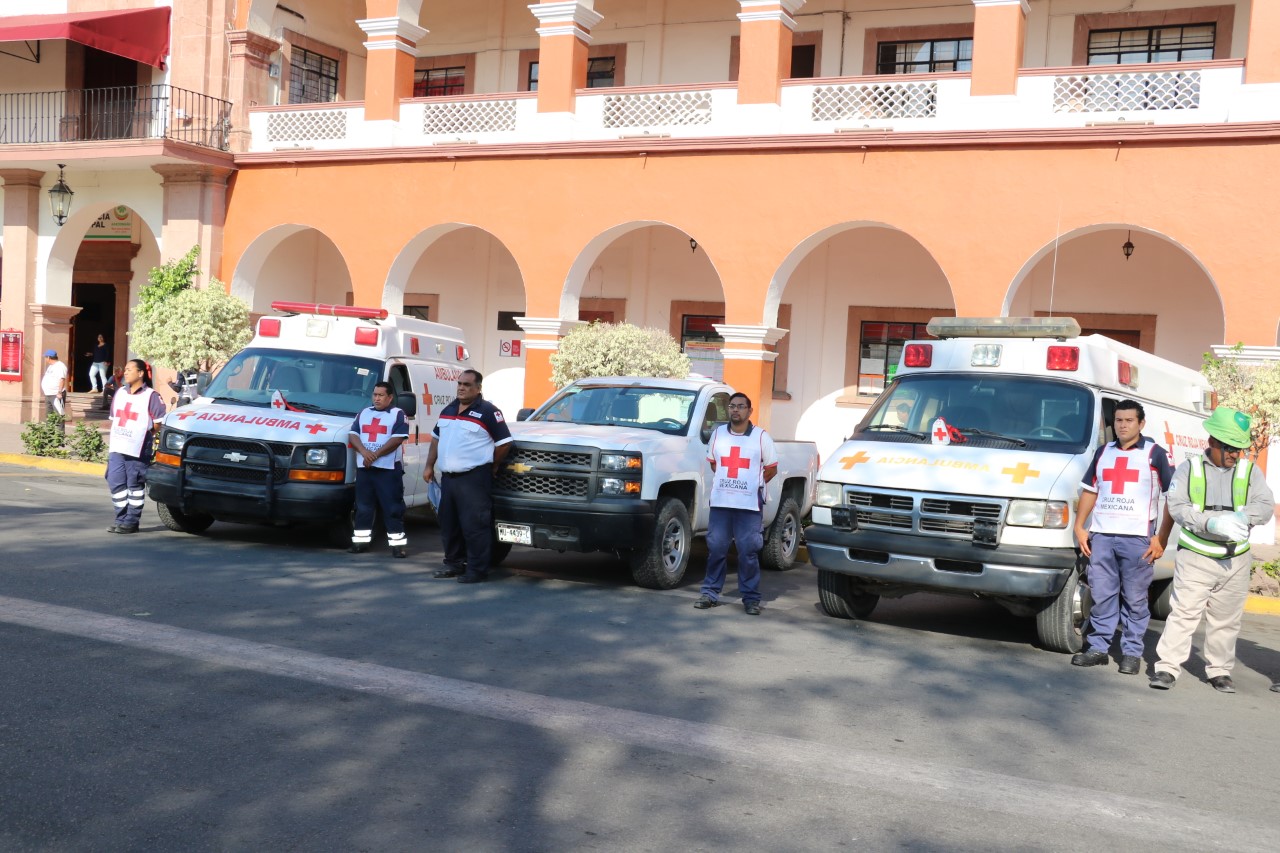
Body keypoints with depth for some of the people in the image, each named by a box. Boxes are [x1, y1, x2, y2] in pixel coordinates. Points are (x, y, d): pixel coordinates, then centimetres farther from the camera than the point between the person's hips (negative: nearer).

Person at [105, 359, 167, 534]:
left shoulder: (150, 396, -5)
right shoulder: (120, 393, 17)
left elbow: (160, 422, -6)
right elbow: (113, 418, 23)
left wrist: (145, 434, -3)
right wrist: (114, 439, 15)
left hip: (138, 450, -6)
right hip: (116, 448, 6)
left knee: (135, 486, 0)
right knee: (116, 483, 4)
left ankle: (131, 522, 4)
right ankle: (121, 519, 13)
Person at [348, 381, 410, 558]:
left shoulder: (398, 415, 0)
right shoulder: (363, 414, 16)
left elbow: (397, 439, -11)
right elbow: (353, 435, 8)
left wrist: (375, 455, -16)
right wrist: (364, 452, -12)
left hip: (389, 469, -5)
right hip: (363, 469, 5)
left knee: (393, 508, -6)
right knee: (363, 507, 9)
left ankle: (397, 544, -5)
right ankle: (361, 541, 16)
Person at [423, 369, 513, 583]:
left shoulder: (488, 412, -6)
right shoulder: (448, 410, 16)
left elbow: (504, 443, -7)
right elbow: (436, 438, 24)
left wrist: (491, 467, 0)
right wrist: (429, 466, 17)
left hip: (474, 478, -8)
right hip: (448, 477, 8)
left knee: (475, 526, -8)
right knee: (449, 524, 14)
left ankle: (477, 569, -3)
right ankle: (454, 564, 27)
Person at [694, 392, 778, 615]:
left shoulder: (761, 436, 2)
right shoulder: (718, 433, 10)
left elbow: (772, 469, 8)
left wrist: (753, 484, 4)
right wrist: (725, 482, 12)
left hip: (749, 505, -3)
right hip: (720, 502, 3)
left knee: (748, 552, -3)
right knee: (716, 549, 4)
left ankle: (751, 598, 4)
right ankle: (710, 593, 12)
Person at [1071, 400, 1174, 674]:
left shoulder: (1154, 454, 2)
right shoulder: (1103, 452, 15)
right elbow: (1090, 490, 20)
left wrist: (1162, 538, -8)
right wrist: (1079, 527, 9)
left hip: (1137, 538, -4)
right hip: (1101, 536, 4)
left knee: (1135, 599, 2)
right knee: (1101, 595, 6)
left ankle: (1132, 652, 9)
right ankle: (1097, 648, 12)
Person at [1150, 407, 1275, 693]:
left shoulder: (1250, 471, 8)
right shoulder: (1189, 468, 2)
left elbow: (1266, 506, -3)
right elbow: (1177, 506, -9)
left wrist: (1242, 517, -24)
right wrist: (1211, 523, -25)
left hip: (1235, 560, 3)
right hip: (1196, 558, -3)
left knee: (1226, 620, 10)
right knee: (1184, 612, -8)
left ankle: (1220, 670, 23)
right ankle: (1167, 666, -4)